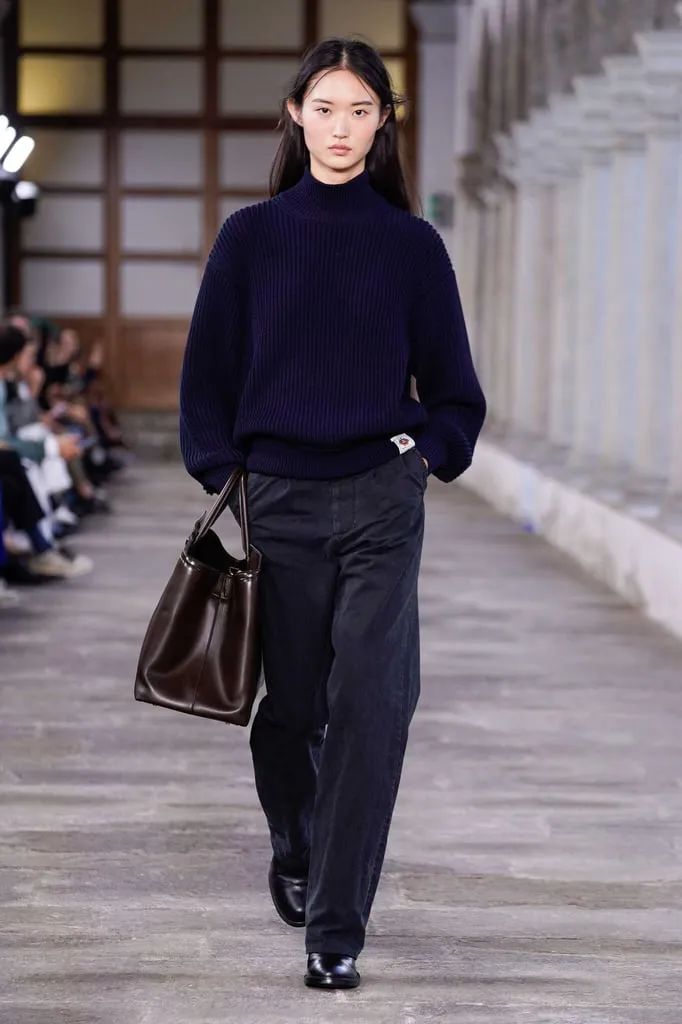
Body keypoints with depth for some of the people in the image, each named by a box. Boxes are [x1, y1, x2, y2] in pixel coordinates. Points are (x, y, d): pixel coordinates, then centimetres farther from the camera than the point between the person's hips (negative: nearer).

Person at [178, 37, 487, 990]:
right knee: (290, 704, 9)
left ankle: (336, 927, -7)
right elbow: (209, 373, 7)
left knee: (371, 700, -12)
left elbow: (453, 385, 11)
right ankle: (295, 854, 39)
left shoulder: (412, 246, 4)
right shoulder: (250, 238, 5)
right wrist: (221, 480, -2)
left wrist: (429, 449, -6)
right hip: (275, 500, 1)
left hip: (380, 505, -1)